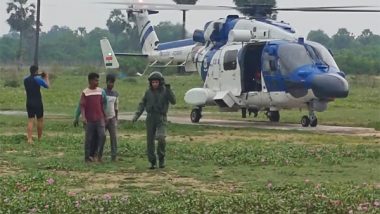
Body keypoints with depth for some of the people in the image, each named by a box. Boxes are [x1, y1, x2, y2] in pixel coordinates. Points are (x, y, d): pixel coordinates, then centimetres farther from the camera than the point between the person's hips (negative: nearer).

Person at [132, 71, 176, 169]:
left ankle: (161, 158, -2)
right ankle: (152, 162, 14)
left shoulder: (165, 91, -2)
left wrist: (169, 90, -22)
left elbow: (173, 101, -12)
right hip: (150, 118, 3)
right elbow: (142, 104, 12)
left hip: (161, 118, -3)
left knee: (161, 137, -22)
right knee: (150, 141, 3)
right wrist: (136, 115, 2)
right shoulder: (148, 92, 7)